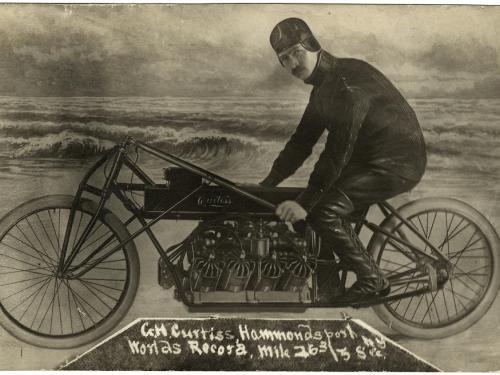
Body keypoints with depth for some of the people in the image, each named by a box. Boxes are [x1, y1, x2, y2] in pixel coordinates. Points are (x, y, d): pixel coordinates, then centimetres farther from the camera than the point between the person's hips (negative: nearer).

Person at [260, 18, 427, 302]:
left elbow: (338, 149, -26)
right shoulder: (324, 88, 11)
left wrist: (305, 202, -25)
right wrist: (267, 184, 11)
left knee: (323, 212, -20)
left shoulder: (349, 82, -21)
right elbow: (302, 141, 15)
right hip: (371, 159, 10)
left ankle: (372, 281, -4)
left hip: (398, 165, -10)